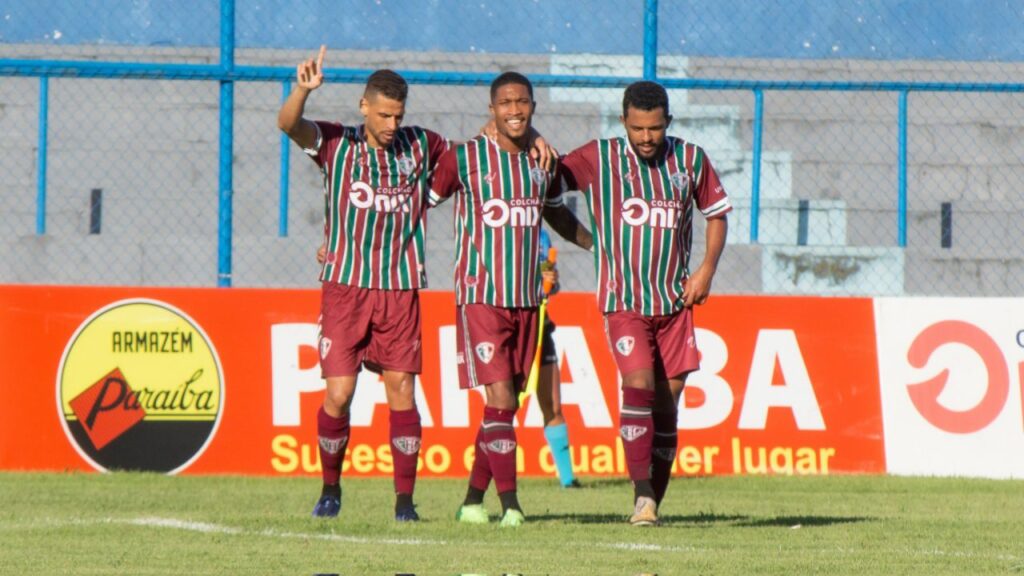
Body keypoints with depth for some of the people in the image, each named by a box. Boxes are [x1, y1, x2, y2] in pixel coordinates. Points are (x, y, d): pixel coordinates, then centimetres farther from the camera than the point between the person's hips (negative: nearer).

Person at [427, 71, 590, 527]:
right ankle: (510, 502, -14)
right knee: (499, 398, -14)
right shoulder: (464, 159, -6)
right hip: (480, 297, -5)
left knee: (508, 402, 6)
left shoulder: (541, 161, 10)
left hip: (526, 300, 5)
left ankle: (473, 499, 16)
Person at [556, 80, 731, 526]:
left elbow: (717, 212, 16)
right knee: (639, 384, -20)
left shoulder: (690, 159, 6)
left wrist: (707, 267, 4)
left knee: (667, 403, 3)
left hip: (675, 301, 3)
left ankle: (655, 501, 11)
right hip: (623, 300, -3)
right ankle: (642, 495, -21)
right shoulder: (598, 159, 0)